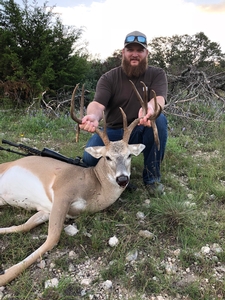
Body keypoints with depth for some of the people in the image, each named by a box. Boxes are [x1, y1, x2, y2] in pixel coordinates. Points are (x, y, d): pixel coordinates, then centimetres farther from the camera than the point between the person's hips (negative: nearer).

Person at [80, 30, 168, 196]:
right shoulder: (109, 78, -4)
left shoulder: (157, 74, -3)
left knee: (159, 119, -33)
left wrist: (151, 108, -50)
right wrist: (93, 116, -48)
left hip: (143, 131, 1)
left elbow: (159, 99, -23)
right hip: (115, 132, 0)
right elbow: (98, 103, -21)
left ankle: (152, 177, -14)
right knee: (90, 158, -28)